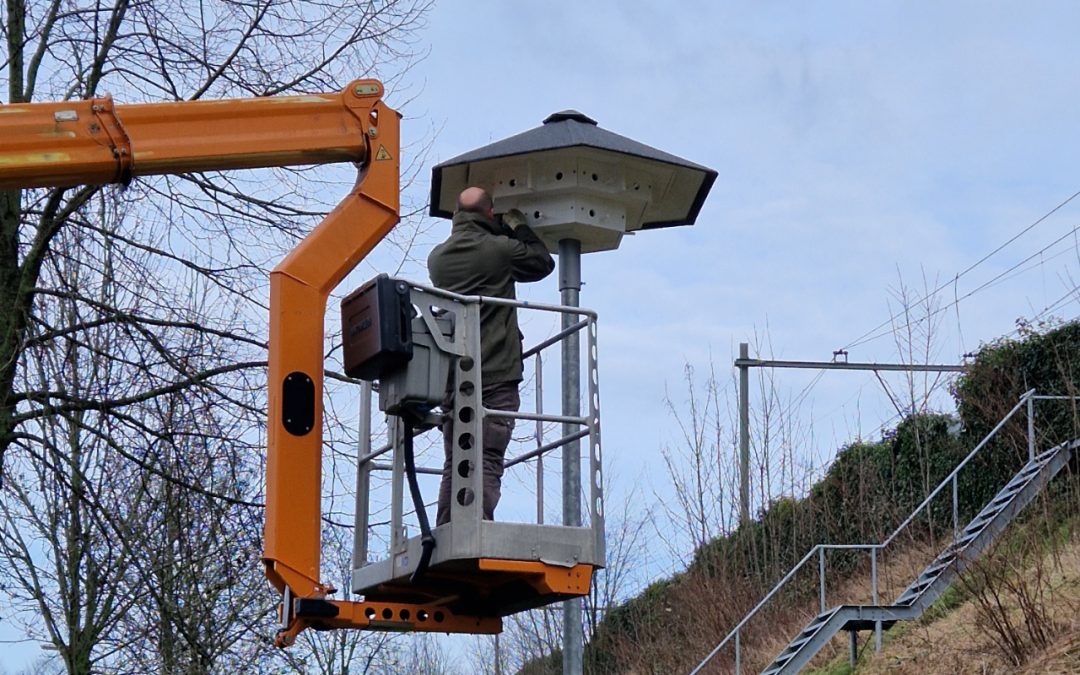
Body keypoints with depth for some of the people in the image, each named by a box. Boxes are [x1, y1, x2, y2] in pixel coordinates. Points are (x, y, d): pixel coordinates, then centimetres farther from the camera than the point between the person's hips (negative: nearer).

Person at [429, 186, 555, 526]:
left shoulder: (438, 256, 12)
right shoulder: (499, 249, -4)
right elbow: (543, 262, 12)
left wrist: (502, 232, 38)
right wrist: (518, 228, 27)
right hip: (496, 372, -5)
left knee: (454, 465, 7)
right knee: (487, 463, -10)